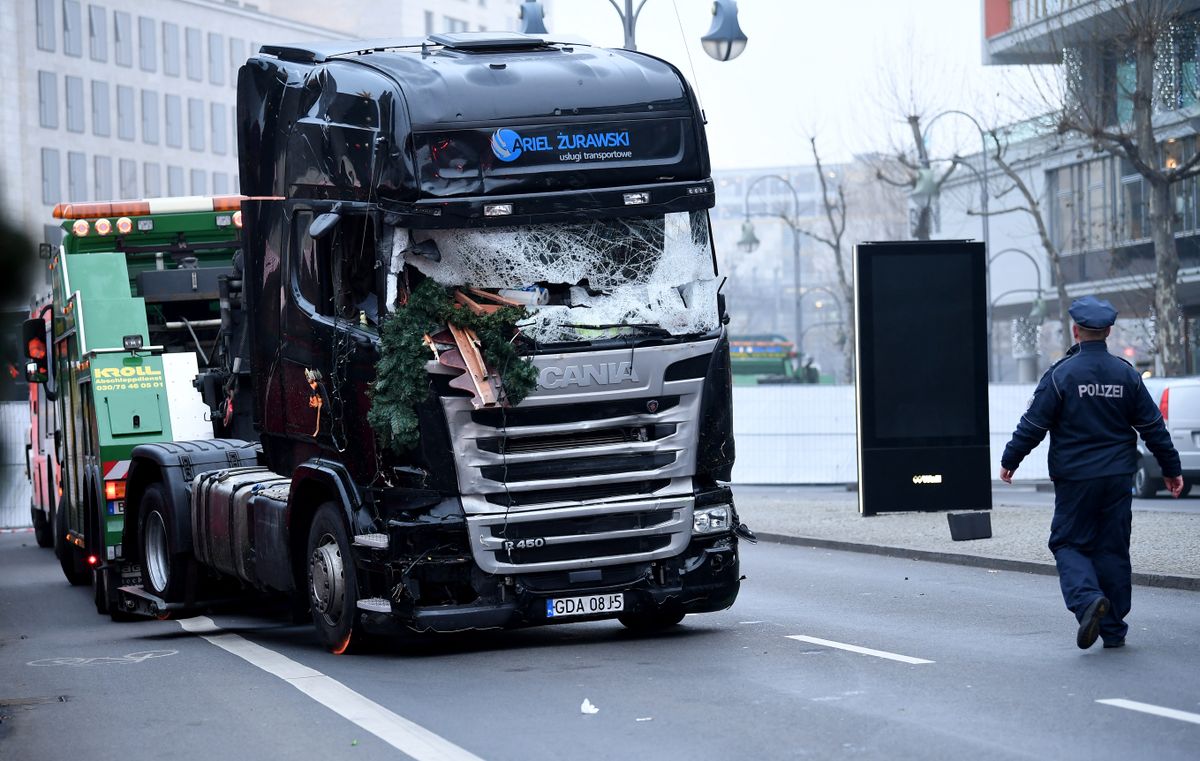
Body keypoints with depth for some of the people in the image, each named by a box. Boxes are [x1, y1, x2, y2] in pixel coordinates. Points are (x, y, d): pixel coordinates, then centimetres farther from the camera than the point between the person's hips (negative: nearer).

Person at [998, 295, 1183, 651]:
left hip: (1074, 478, -3)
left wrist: (1010, 460, 6)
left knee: (1068, 544, 6)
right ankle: (1113, 630, 11)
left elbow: (1033, 425, -7)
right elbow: (1153, 426, 6)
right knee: (1112, 549, 9)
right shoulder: (1126, 375, 2)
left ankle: (1088, 598, -21)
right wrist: (1171, 468, 16)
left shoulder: (1061, 374, -9)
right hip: (1117, 478, 3)